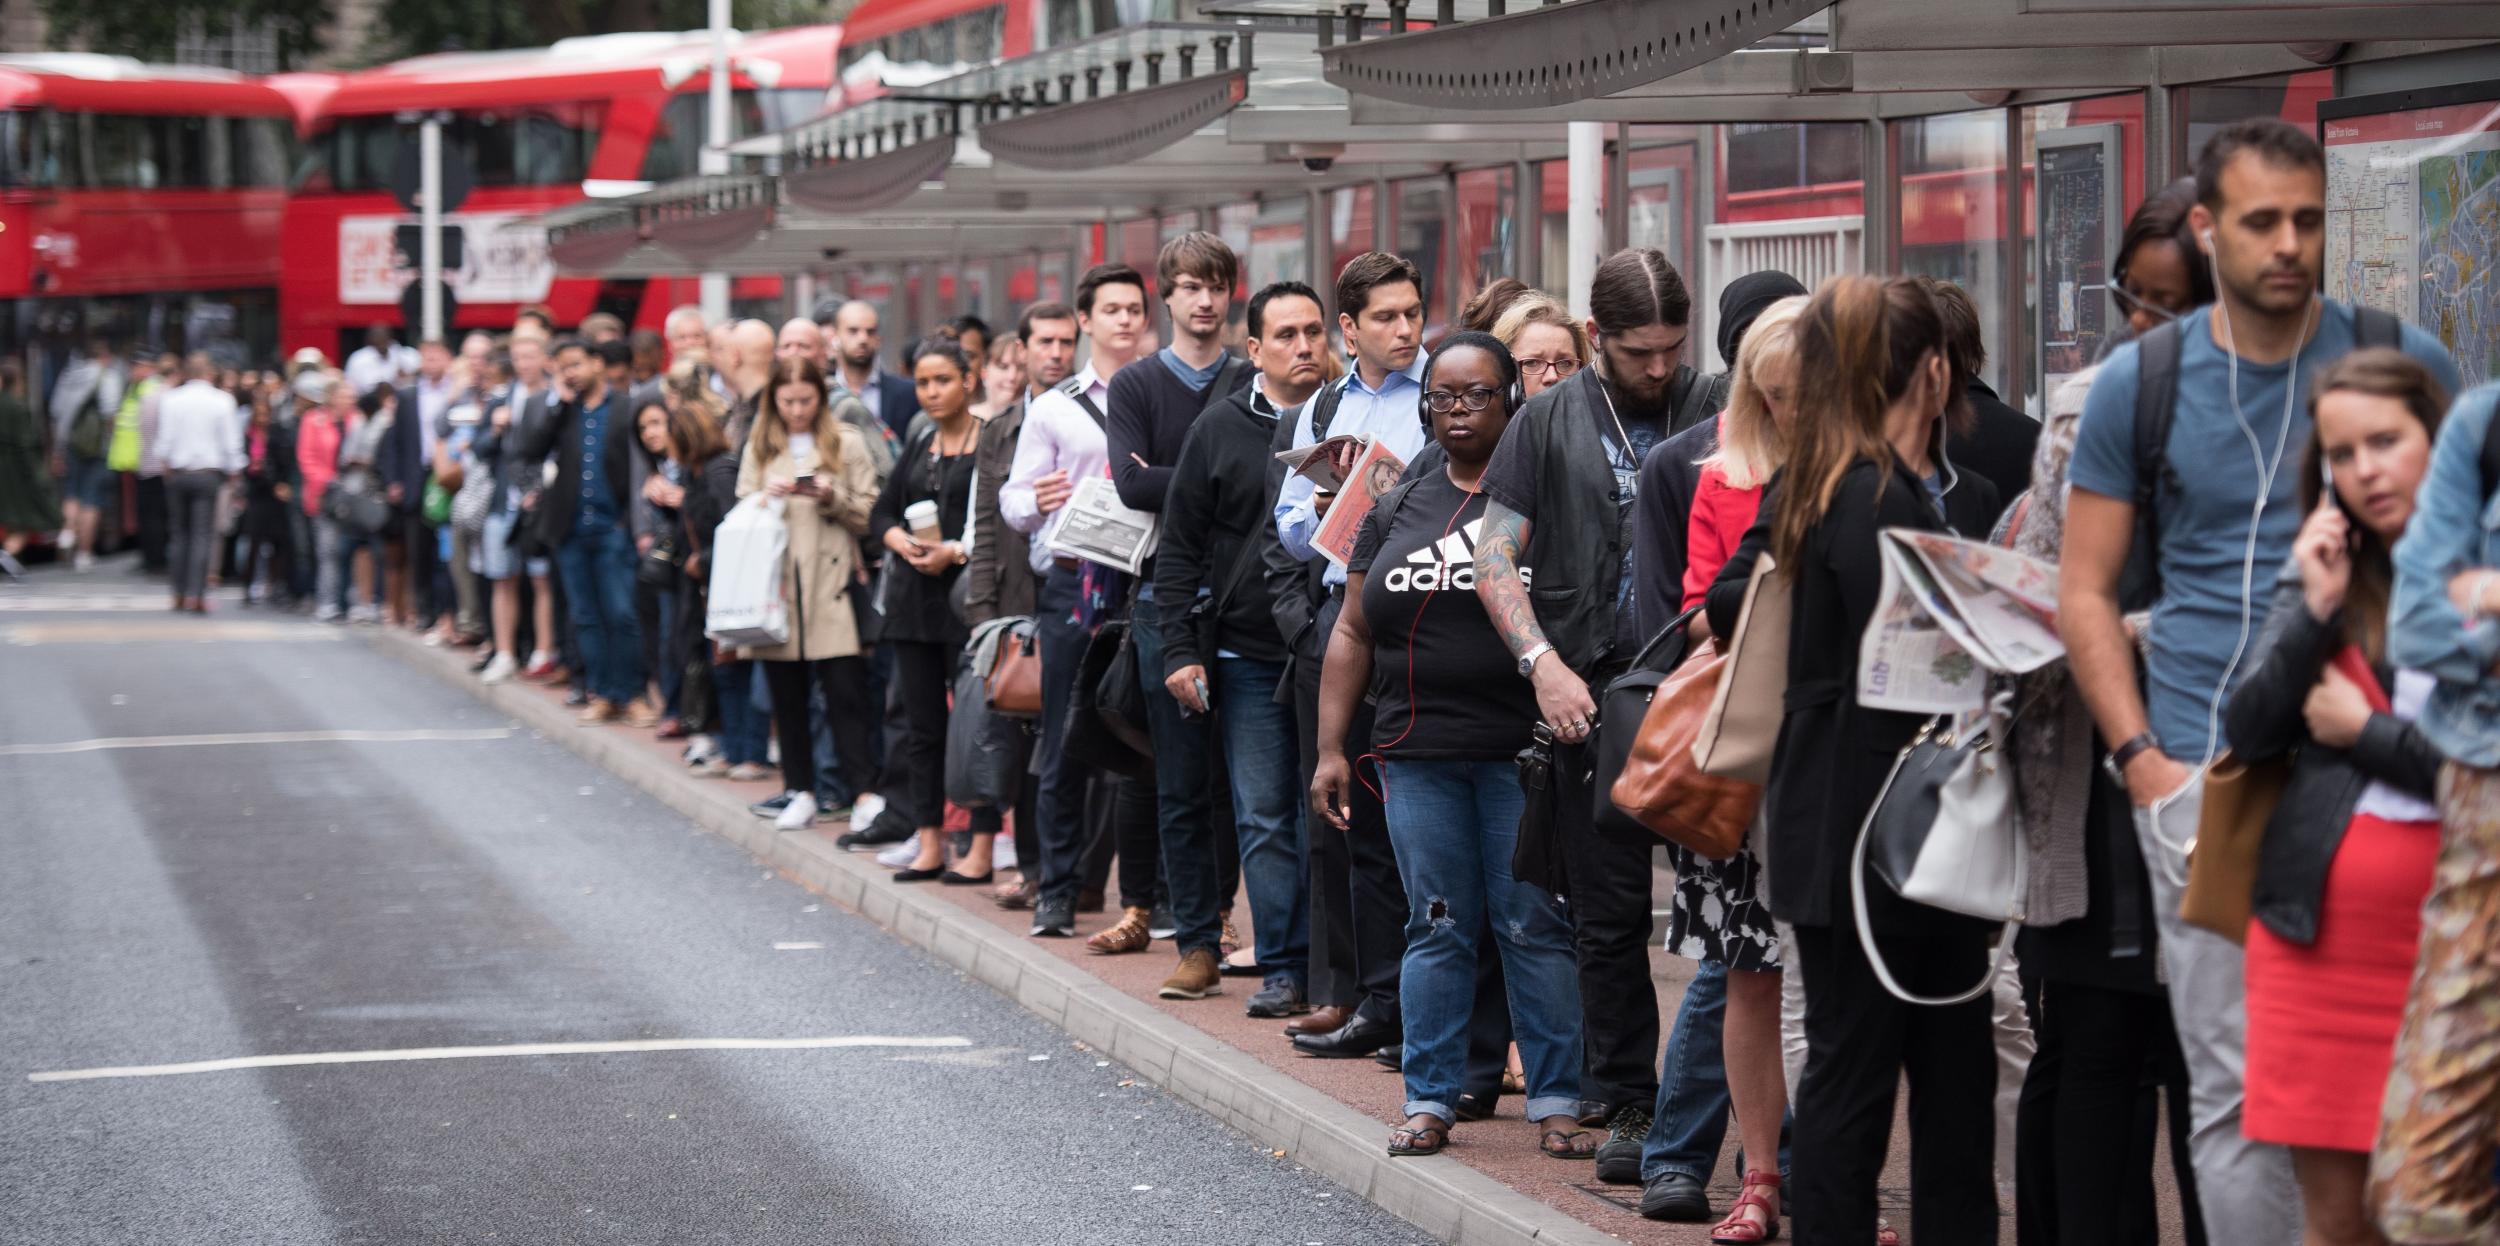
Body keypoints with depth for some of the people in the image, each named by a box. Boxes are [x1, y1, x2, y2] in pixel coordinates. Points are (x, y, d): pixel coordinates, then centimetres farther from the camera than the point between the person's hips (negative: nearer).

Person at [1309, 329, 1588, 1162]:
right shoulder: (1397, 512, 15)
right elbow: (1353, 633, 15)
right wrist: (1329, 748, 9)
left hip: (1523, 753, -3)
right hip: (1420, 756, 3)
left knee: (1535, 927, -1)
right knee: (1437, 929, 6)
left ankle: (1556, 1102, 5)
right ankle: (1430, 1100, 12)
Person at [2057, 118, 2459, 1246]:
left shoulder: (2405, 365, 3)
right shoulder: (2138, 385, 4)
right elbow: (2085, 592, 8)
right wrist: (2141, 757, -3)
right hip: (2207, 773, 0)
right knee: (2236, 1092, 2)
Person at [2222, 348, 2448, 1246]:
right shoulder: (2322, 572, 13)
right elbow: (2246, 736, 4)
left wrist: (2364, 731, -5)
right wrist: (2313, 611, -6)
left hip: (2445, 934, -4)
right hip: (2315, 934, 4)